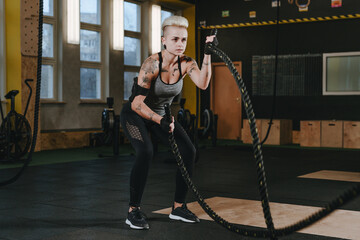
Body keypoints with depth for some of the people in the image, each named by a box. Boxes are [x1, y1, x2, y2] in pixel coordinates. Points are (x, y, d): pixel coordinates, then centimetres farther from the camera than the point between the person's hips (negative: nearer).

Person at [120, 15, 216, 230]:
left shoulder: (186, 63, -13)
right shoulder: (152, 64, -28)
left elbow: (203, 83, -32)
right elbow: (137, 103, -32)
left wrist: (208, 55, -37)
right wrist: (160, 121, -44)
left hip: (162, 114, 6)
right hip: (136, 114, -5)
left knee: (188, 151, -10)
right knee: (145, 152, -30)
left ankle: (178, 207, 4)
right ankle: (134, 211, -15)